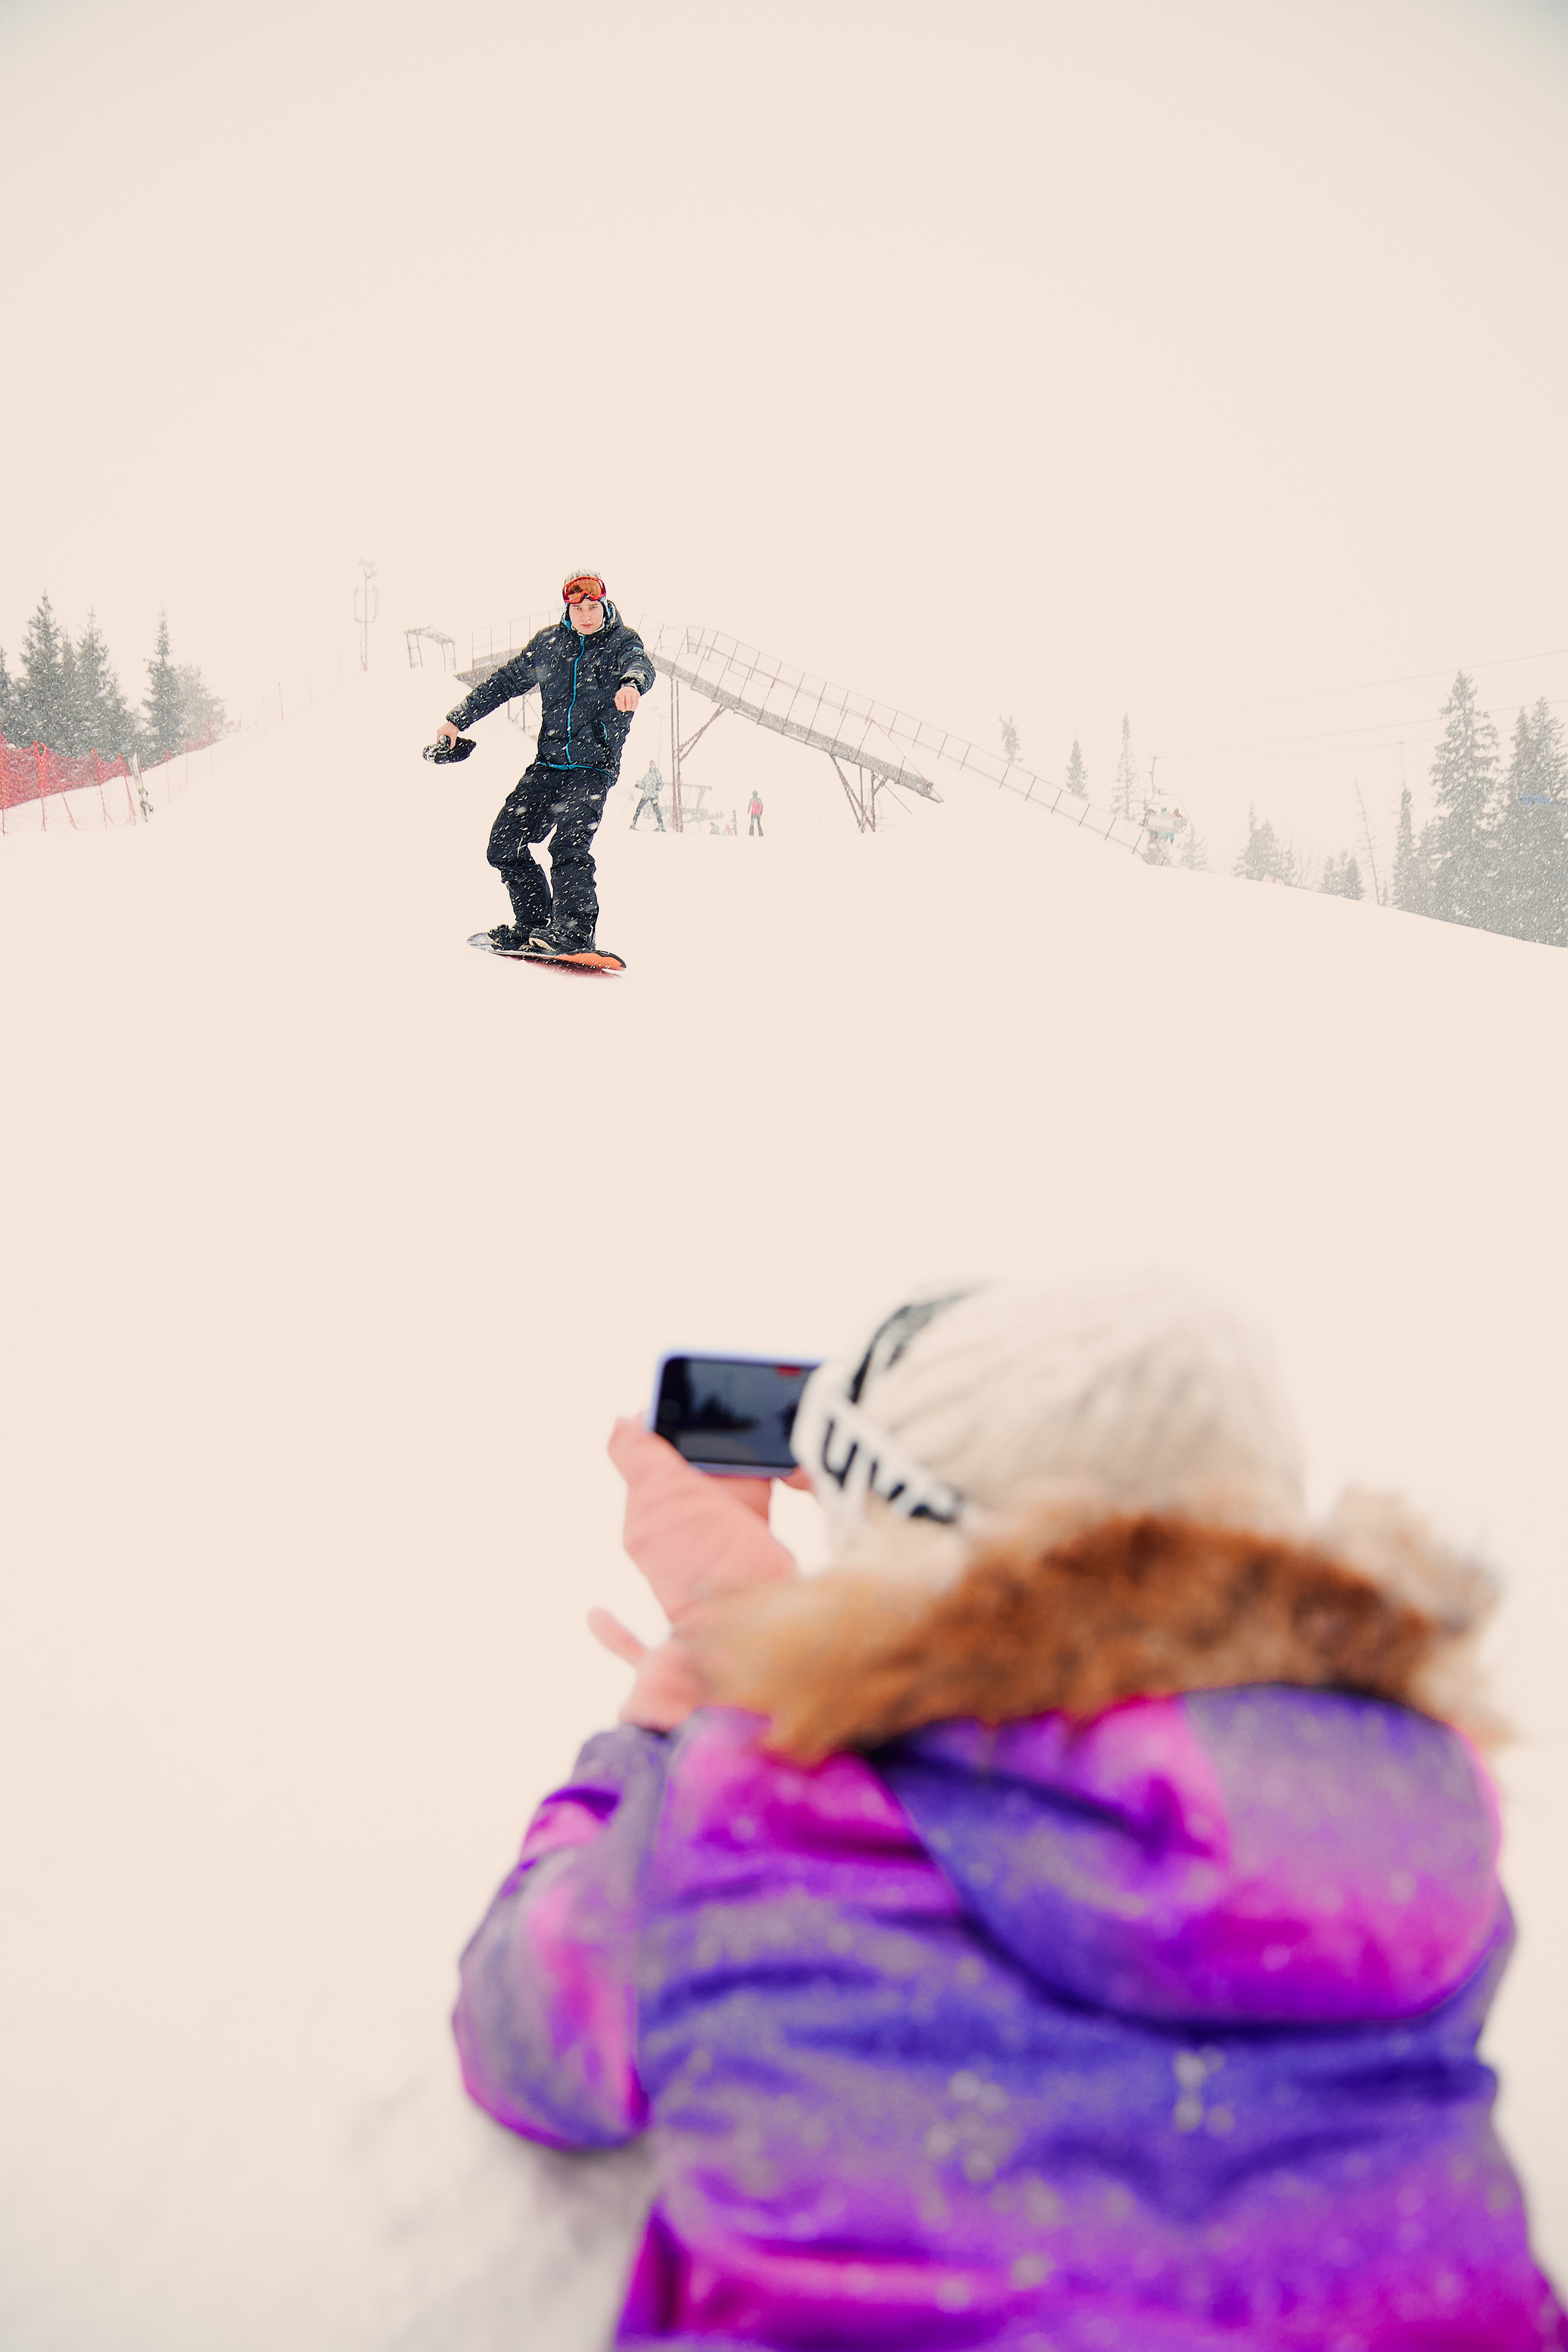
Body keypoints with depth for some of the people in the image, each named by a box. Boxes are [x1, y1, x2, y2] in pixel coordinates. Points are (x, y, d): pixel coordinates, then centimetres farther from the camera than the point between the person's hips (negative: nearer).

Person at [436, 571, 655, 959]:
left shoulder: (621, 641, -2)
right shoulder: (549, 643, 10)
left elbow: (639, 663, -25)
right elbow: (506, 681, 20)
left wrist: (631, 683, -51)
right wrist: (458, 719, 22)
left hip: (594, 766, -5)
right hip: (548, 763, 5)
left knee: (569, 845, -25)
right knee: (504, 844, 0)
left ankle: (574, 932, -23)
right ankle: (534, 923, 13)